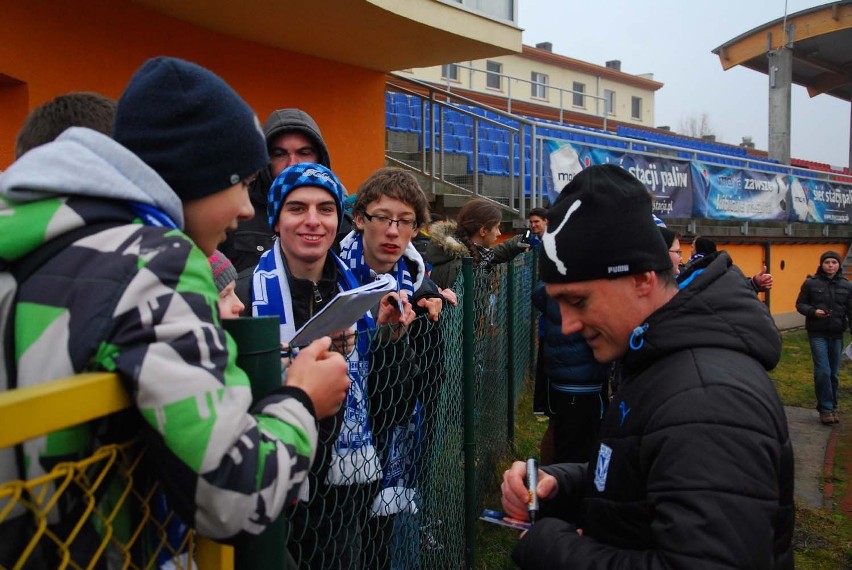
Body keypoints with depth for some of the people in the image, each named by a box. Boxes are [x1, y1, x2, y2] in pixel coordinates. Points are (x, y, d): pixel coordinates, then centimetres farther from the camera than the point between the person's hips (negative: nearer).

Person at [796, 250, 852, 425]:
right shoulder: (811, 283, -4)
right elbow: (800, 304, 2)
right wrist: (813, 312, -17)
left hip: (837, 335, 3)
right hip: (817, 334, -3)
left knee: (833, 373, 10)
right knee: (822, 371, -8)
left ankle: (832, 406, 25)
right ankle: (826, 408, 4)